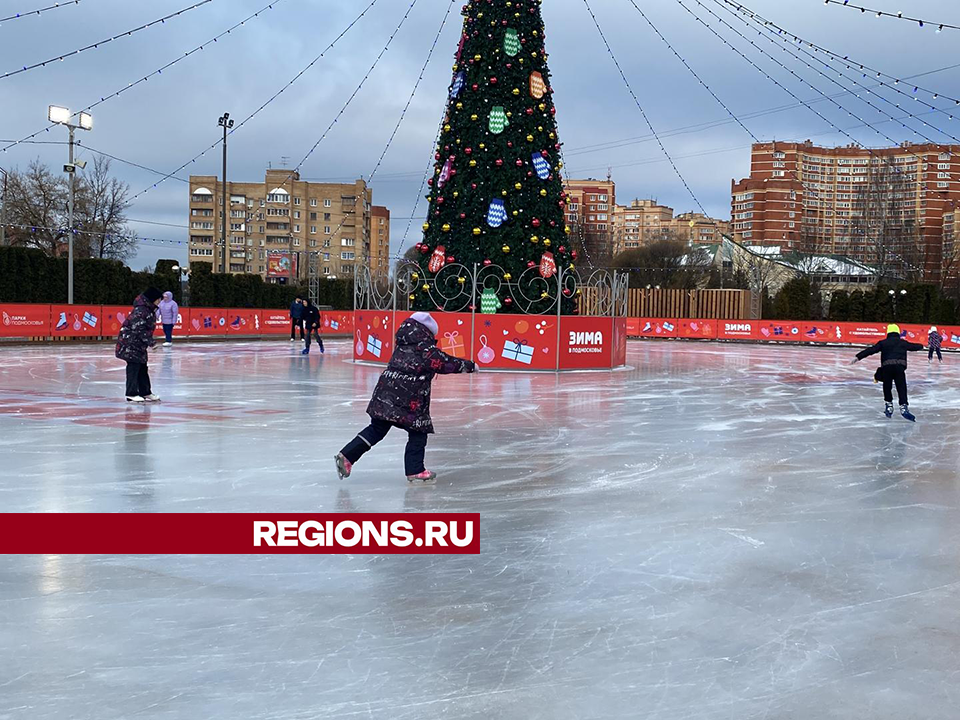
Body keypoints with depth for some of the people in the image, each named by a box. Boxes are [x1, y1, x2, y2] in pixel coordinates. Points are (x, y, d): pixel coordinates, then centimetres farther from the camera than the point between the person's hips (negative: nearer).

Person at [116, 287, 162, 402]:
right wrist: (151, 342, -23)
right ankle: (131, 394, -3)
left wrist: (150, 341, 15)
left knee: (142, 367, 14)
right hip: (130, 342, -11)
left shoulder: (149, 309, 11)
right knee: (134, 367, -7)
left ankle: (145, 393, 22)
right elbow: (139, 330, -24)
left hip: (139, 344, 11)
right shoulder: (141, 310, -21)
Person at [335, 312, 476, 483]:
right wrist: (470, 366, 5)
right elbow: (447, 363, -7)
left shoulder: (403, 345, 16)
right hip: (409, 400, -7)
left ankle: (346, 456, 7)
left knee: (377, 429, 13)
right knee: (418, 433, 7)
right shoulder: (427, 349, -8)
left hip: (384, 395, 7)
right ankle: (415, 471, 11)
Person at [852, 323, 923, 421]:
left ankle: (889, 406, 19)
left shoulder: (883, 343, 16)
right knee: (901, 388, -1)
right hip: (900, 366, 0)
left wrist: (858, 357, 10)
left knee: (887, 387, 19)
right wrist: (921, 346, 63)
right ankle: (904, 408, -16)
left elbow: (871, 350, 9)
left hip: (886, 366, 0)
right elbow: (914, 346, 39)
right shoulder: (903, 342, 22)